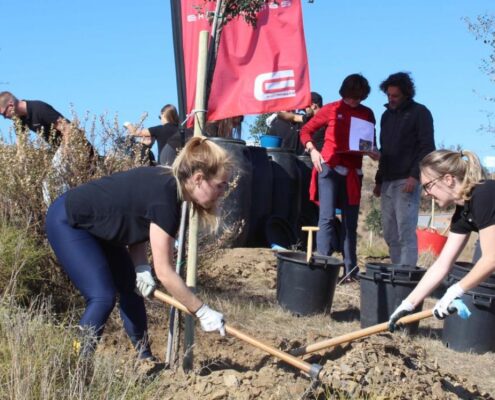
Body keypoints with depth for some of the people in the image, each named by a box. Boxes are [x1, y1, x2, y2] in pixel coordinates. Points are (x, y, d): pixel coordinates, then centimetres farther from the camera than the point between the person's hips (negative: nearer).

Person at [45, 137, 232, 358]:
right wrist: (203, 312, -22)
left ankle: (145, 359, 16)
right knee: (103, 297, -18)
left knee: (132, 287, 8)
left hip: (96, 224, 10)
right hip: (68, 222, -10)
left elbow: (136, 226, 3)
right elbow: (164, 272, -28)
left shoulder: (167, 183, -5)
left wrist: (141, 269, -13)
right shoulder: (164, 197, -31)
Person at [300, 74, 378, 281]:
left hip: (353, 173, 3)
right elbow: (306, 130, 6)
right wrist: (312, 150, -11)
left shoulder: (367, 114, 8)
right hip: (329, 168, -3)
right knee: (327, 217, -9)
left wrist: (373, 151, -8)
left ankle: (351, 270, 15)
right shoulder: (331, 109, 0)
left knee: (350, 222, 8)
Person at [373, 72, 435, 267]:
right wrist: (379, 180, 19)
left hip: (407, 181, -7)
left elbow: (427, 148, -9)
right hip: (388, 182, 7)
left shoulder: (420, 113, -1)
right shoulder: (387, 115, 19)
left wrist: (415, 176, -18)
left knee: (406, 232, -11)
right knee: (390, 233, 5)